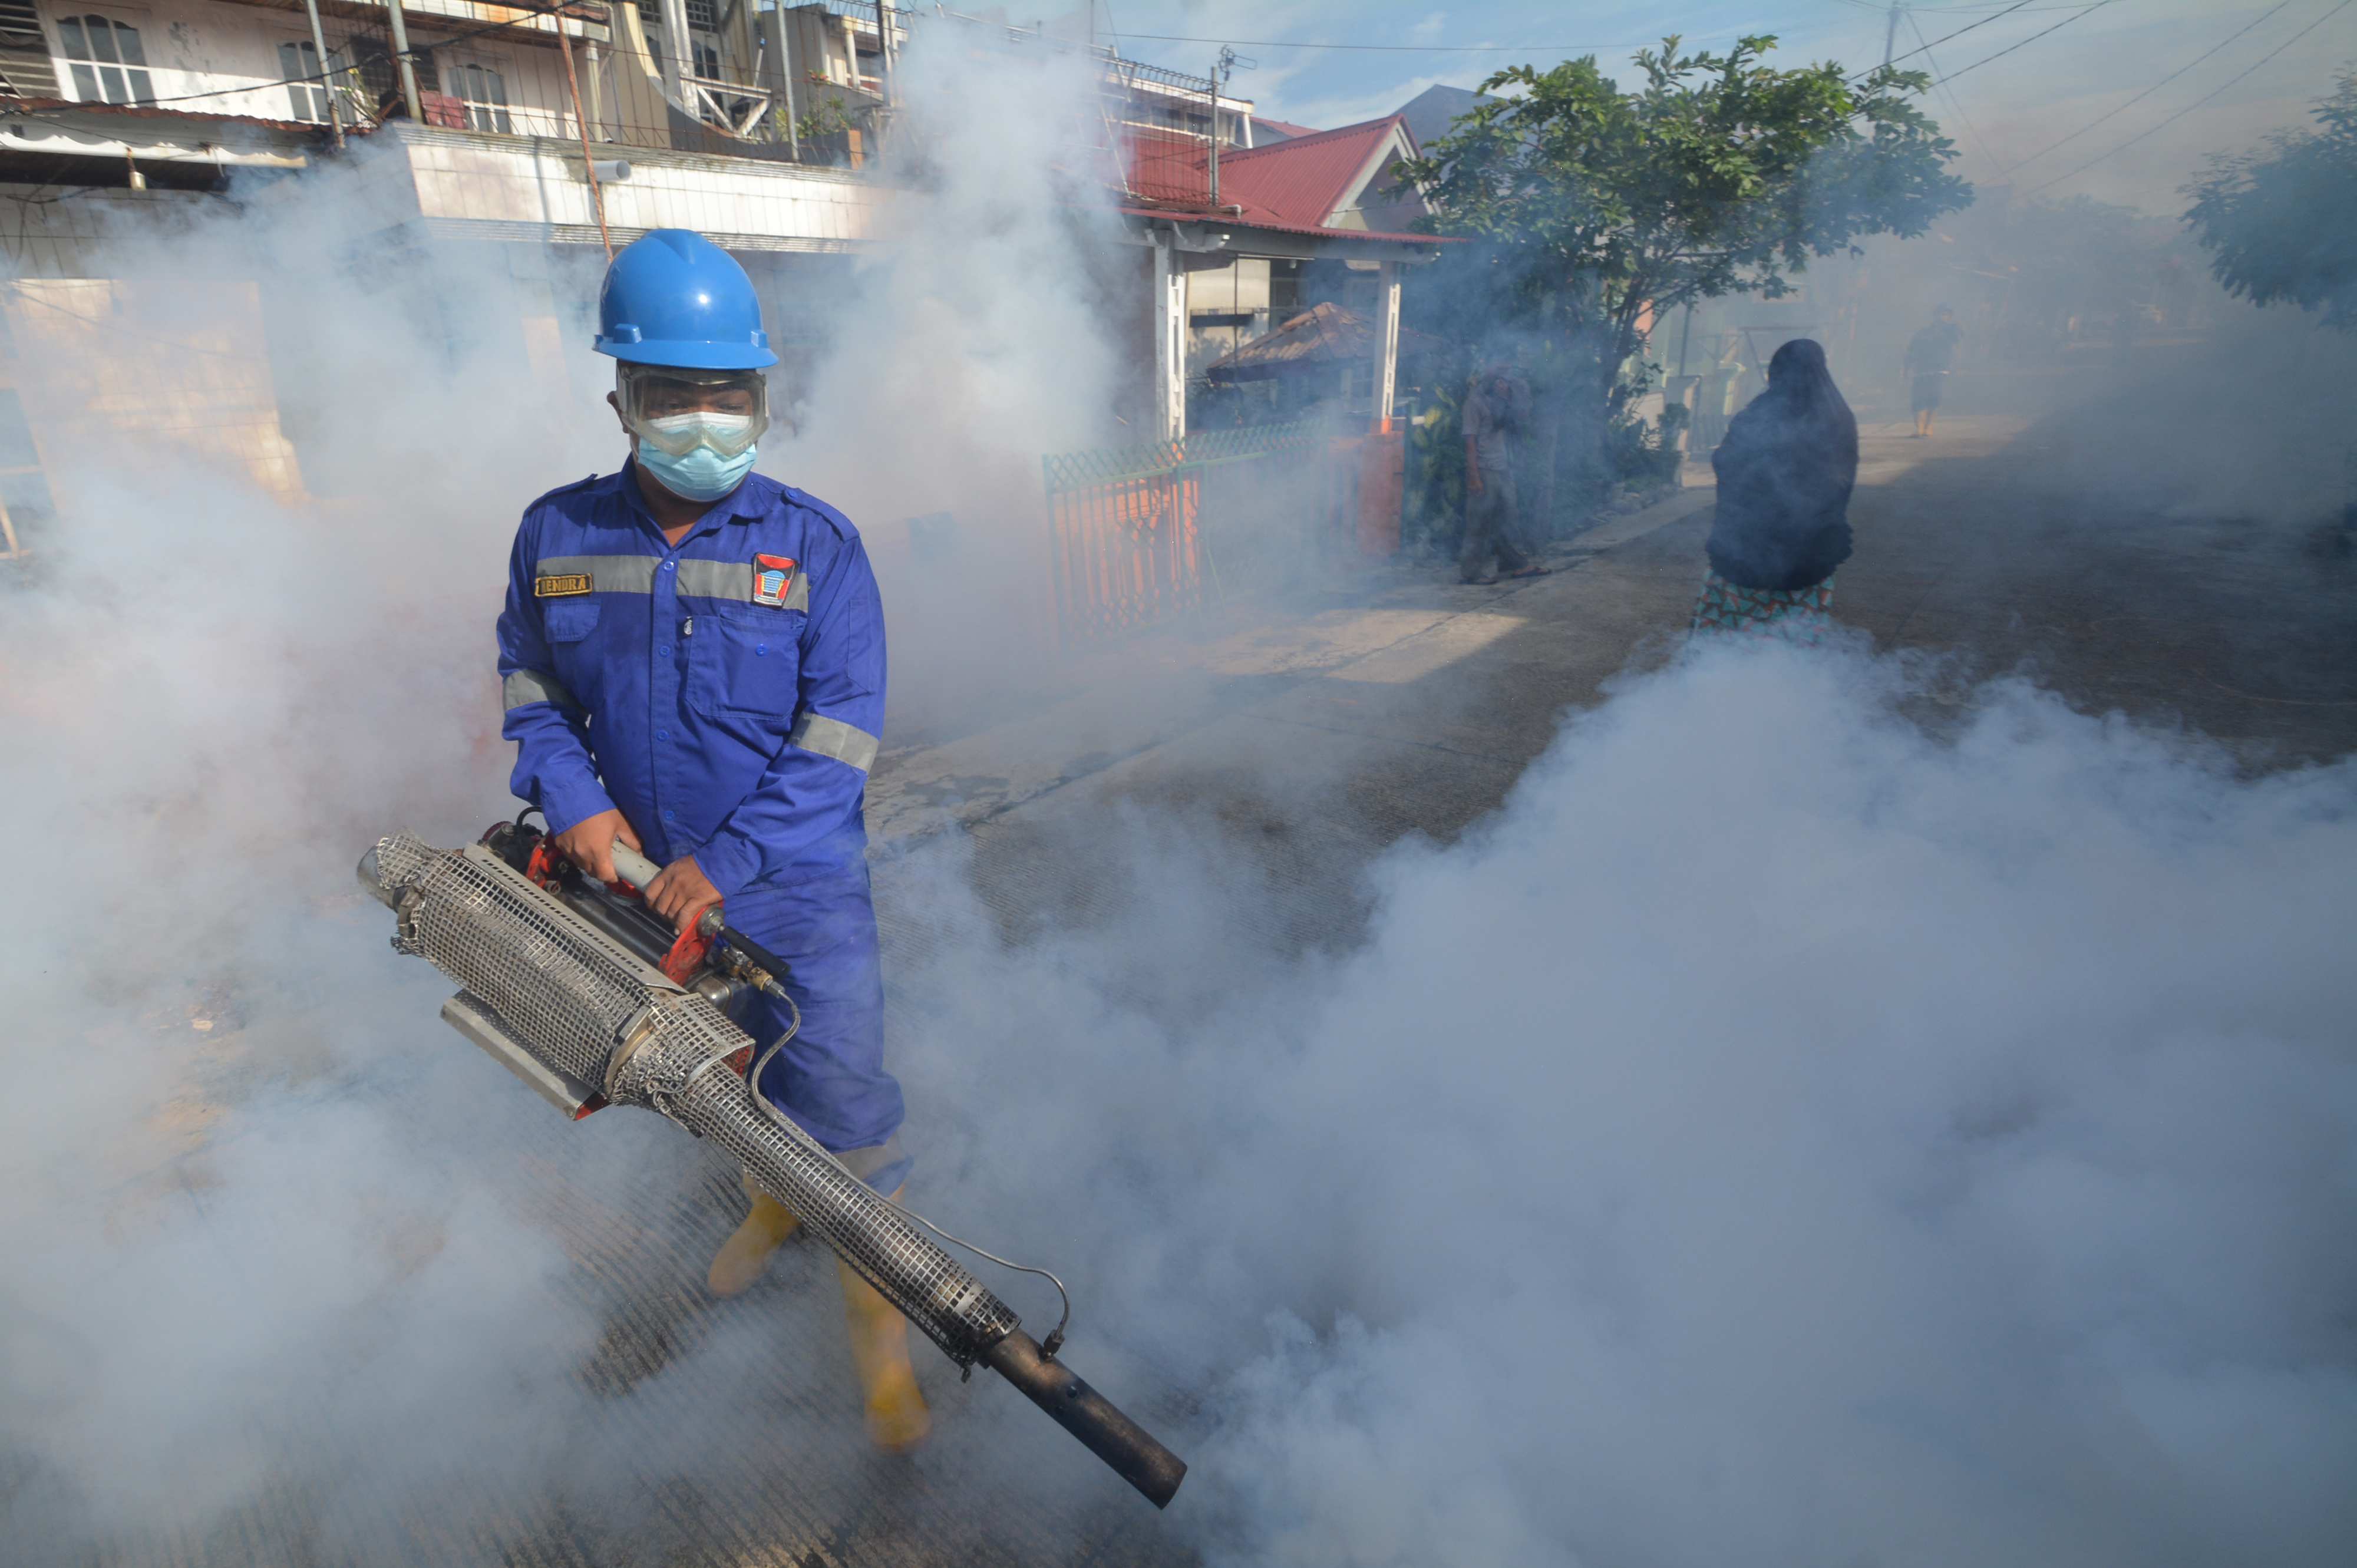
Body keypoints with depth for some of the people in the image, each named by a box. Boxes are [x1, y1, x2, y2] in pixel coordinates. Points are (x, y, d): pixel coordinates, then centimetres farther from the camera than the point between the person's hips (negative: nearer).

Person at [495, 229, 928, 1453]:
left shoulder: (817, 547, -13)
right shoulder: (558, 536, -2)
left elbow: (839, 738, -15)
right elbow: (530, 687, 10)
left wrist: (727, 862, -19)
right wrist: (573, 799, -8)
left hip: (798, 888, -4)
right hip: (645, 881, 4)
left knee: (841, 1101, 1)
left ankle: (877, 1318, 24)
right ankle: (774, 1201, 55)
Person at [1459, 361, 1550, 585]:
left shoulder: (1502, 399, 17)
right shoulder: (1476, 400, -5)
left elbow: (1521, 421, 9)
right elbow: (1471, 440, -11)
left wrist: (1509, 398, -1)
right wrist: (1474, 476, -17)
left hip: (1504, 469, 7)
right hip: (1484, 471, -7)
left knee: (1507, 520, 13)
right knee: (1480, 522, -3)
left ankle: (1518, 563, 20)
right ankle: (1472, 570, 3)